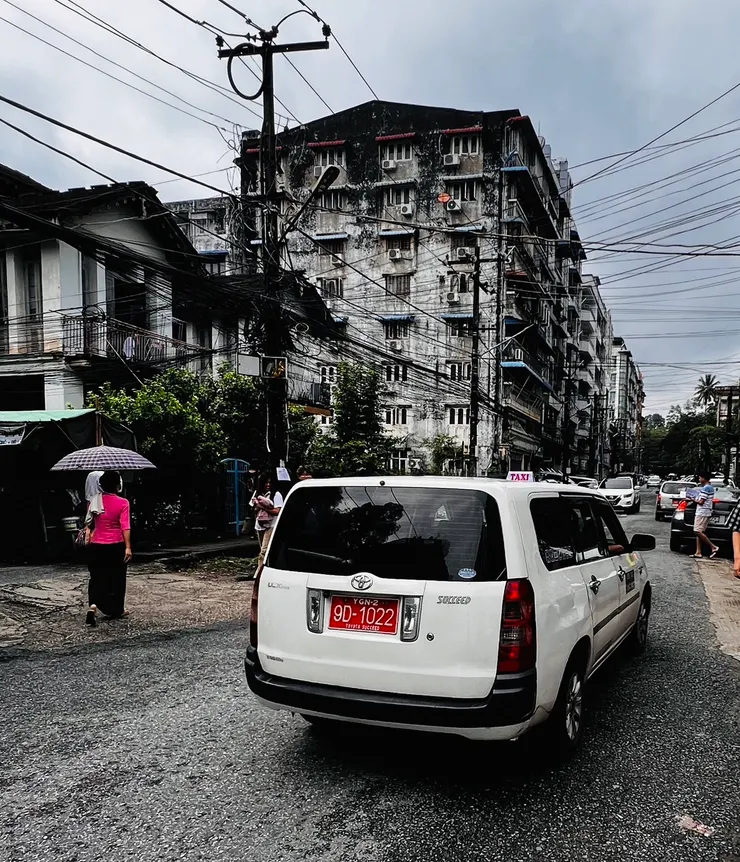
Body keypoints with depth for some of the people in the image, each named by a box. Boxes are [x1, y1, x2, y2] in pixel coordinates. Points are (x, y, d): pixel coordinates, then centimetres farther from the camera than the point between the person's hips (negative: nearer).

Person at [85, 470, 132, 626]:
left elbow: (90, 524, 9)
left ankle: (93, 605, -13)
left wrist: (90, 537, 24)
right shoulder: (122, 503, -11)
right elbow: (125, 527, -16)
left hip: (96, 546, 3)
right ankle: (116, 610, 22)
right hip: (116, 546, -3)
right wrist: (128, 547, -16)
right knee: (117, 578, 12)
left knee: (96, 578, 11)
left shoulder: (94, 501, 1)